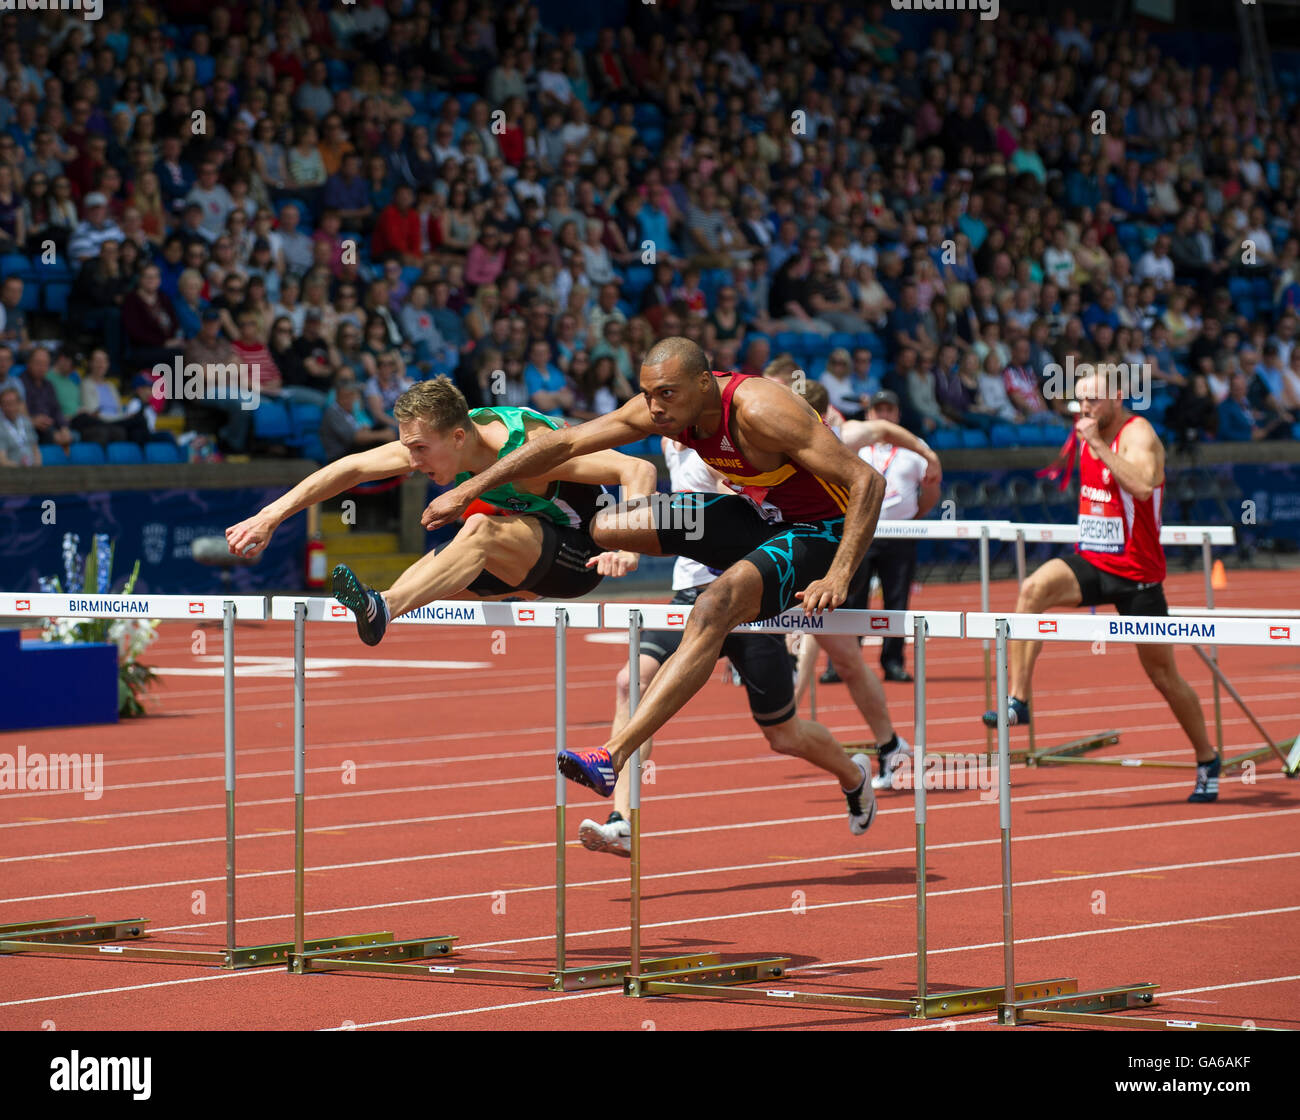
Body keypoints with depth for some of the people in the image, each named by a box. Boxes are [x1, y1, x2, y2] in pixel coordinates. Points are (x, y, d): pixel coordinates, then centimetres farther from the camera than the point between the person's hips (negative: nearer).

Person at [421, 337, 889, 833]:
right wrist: (468, 490, -3)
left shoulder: (760, 411, -30)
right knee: (603, 526, 4)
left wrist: (838, 578, -37)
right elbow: (566, 442, -1)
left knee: (713, 610, -33)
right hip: (760, 514, 8)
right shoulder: (662, 407, -9)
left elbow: (867, 481, -30)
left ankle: (615, 755, -40)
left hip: (822, 531, -8)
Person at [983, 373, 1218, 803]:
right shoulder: (1088, 433, 8)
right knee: (1033, 589, -27)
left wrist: (1097, 444, -32)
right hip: (1091, 563, 5)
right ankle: (1016, 700, -29)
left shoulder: (1138, 435, -14)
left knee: (1164, 675, 5)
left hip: (1137, 573, -5)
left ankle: (1207, 761, 24)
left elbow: (1143, 486, -35)